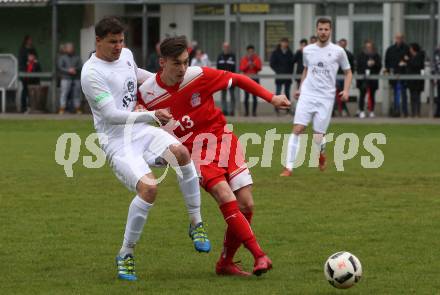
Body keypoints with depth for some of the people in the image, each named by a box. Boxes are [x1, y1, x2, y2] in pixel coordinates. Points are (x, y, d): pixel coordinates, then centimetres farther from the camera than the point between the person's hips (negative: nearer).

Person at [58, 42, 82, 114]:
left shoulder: (77, 58, 18)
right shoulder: (62, 57, 11)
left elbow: (81, 67, 8)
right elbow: (60, 68, 0)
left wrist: (75, 69, -12)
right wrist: (68, 70, -14)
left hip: (76, 79, 3)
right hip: (66, 78, -3)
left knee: (77, 94, 0)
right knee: (64, 94, -11)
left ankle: (78, 109, 4)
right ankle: (62, 109, -14)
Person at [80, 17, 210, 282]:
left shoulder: (126, 54, 9)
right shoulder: (91, 73, -14)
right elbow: (111, 115, -20)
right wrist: (152, 115, -24)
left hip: (142, 131, 6)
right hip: (117, 142, -6)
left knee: (181, 152, -26)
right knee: (149, 188, -28)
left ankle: (196, 224, -11)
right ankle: (126, 255, -8)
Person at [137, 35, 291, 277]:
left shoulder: (199, 76, -11)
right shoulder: (147, 93, -12)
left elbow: (238, 79, 1)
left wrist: (271, 98, -3)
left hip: (222, 139, 2)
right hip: (195, 151, -2)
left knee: (246, 205, -5)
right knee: (227, 198, -25)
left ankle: (225, 264, 13)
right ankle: (259, 256, -25)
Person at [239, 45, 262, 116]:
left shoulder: (257, 58, 7)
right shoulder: (244, 59, 7)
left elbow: (259, 68, -1)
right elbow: (241, 68, -1)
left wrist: (254, 65, -17)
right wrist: (247, 65, -15)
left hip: (255, 79, 0)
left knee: (254, 96, -4)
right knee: (246, 96, -3)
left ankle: (254, 111, -1)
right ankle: (246, 111, 2)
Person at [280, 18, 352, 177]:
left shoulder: (338, 51, 1)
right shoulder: (307, 50, 8)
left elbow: (348, 72, 10)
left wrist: (346, 90, -4)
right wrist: (300, 88, 16)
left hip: (326, 98, -2)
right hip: (307, 95, 2)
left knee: (318, 136, -4)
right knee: (297, 129, -13)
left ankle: (321, 154, 33)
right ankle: (289, 167, -10)